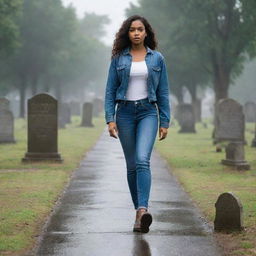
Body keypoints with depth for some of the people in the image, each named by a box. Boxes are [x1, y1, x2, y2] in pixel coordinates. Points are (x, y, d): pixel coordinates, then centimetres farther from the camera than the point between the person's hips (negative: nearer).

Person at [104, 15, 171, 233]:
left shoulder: (157, 58, 4)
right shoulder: (119, 58, 4)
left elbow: (163, 92, 6)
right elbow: (110, 90, 4)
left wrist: (165, 121, 2)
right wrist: (110, 119, -5)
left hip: (148, 112, -2)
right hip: (125, 113, 2)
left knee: (142, 160, -20)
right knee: (131, 165, 7)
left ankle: (142, 210, -29)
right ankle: (139, 210, 17)